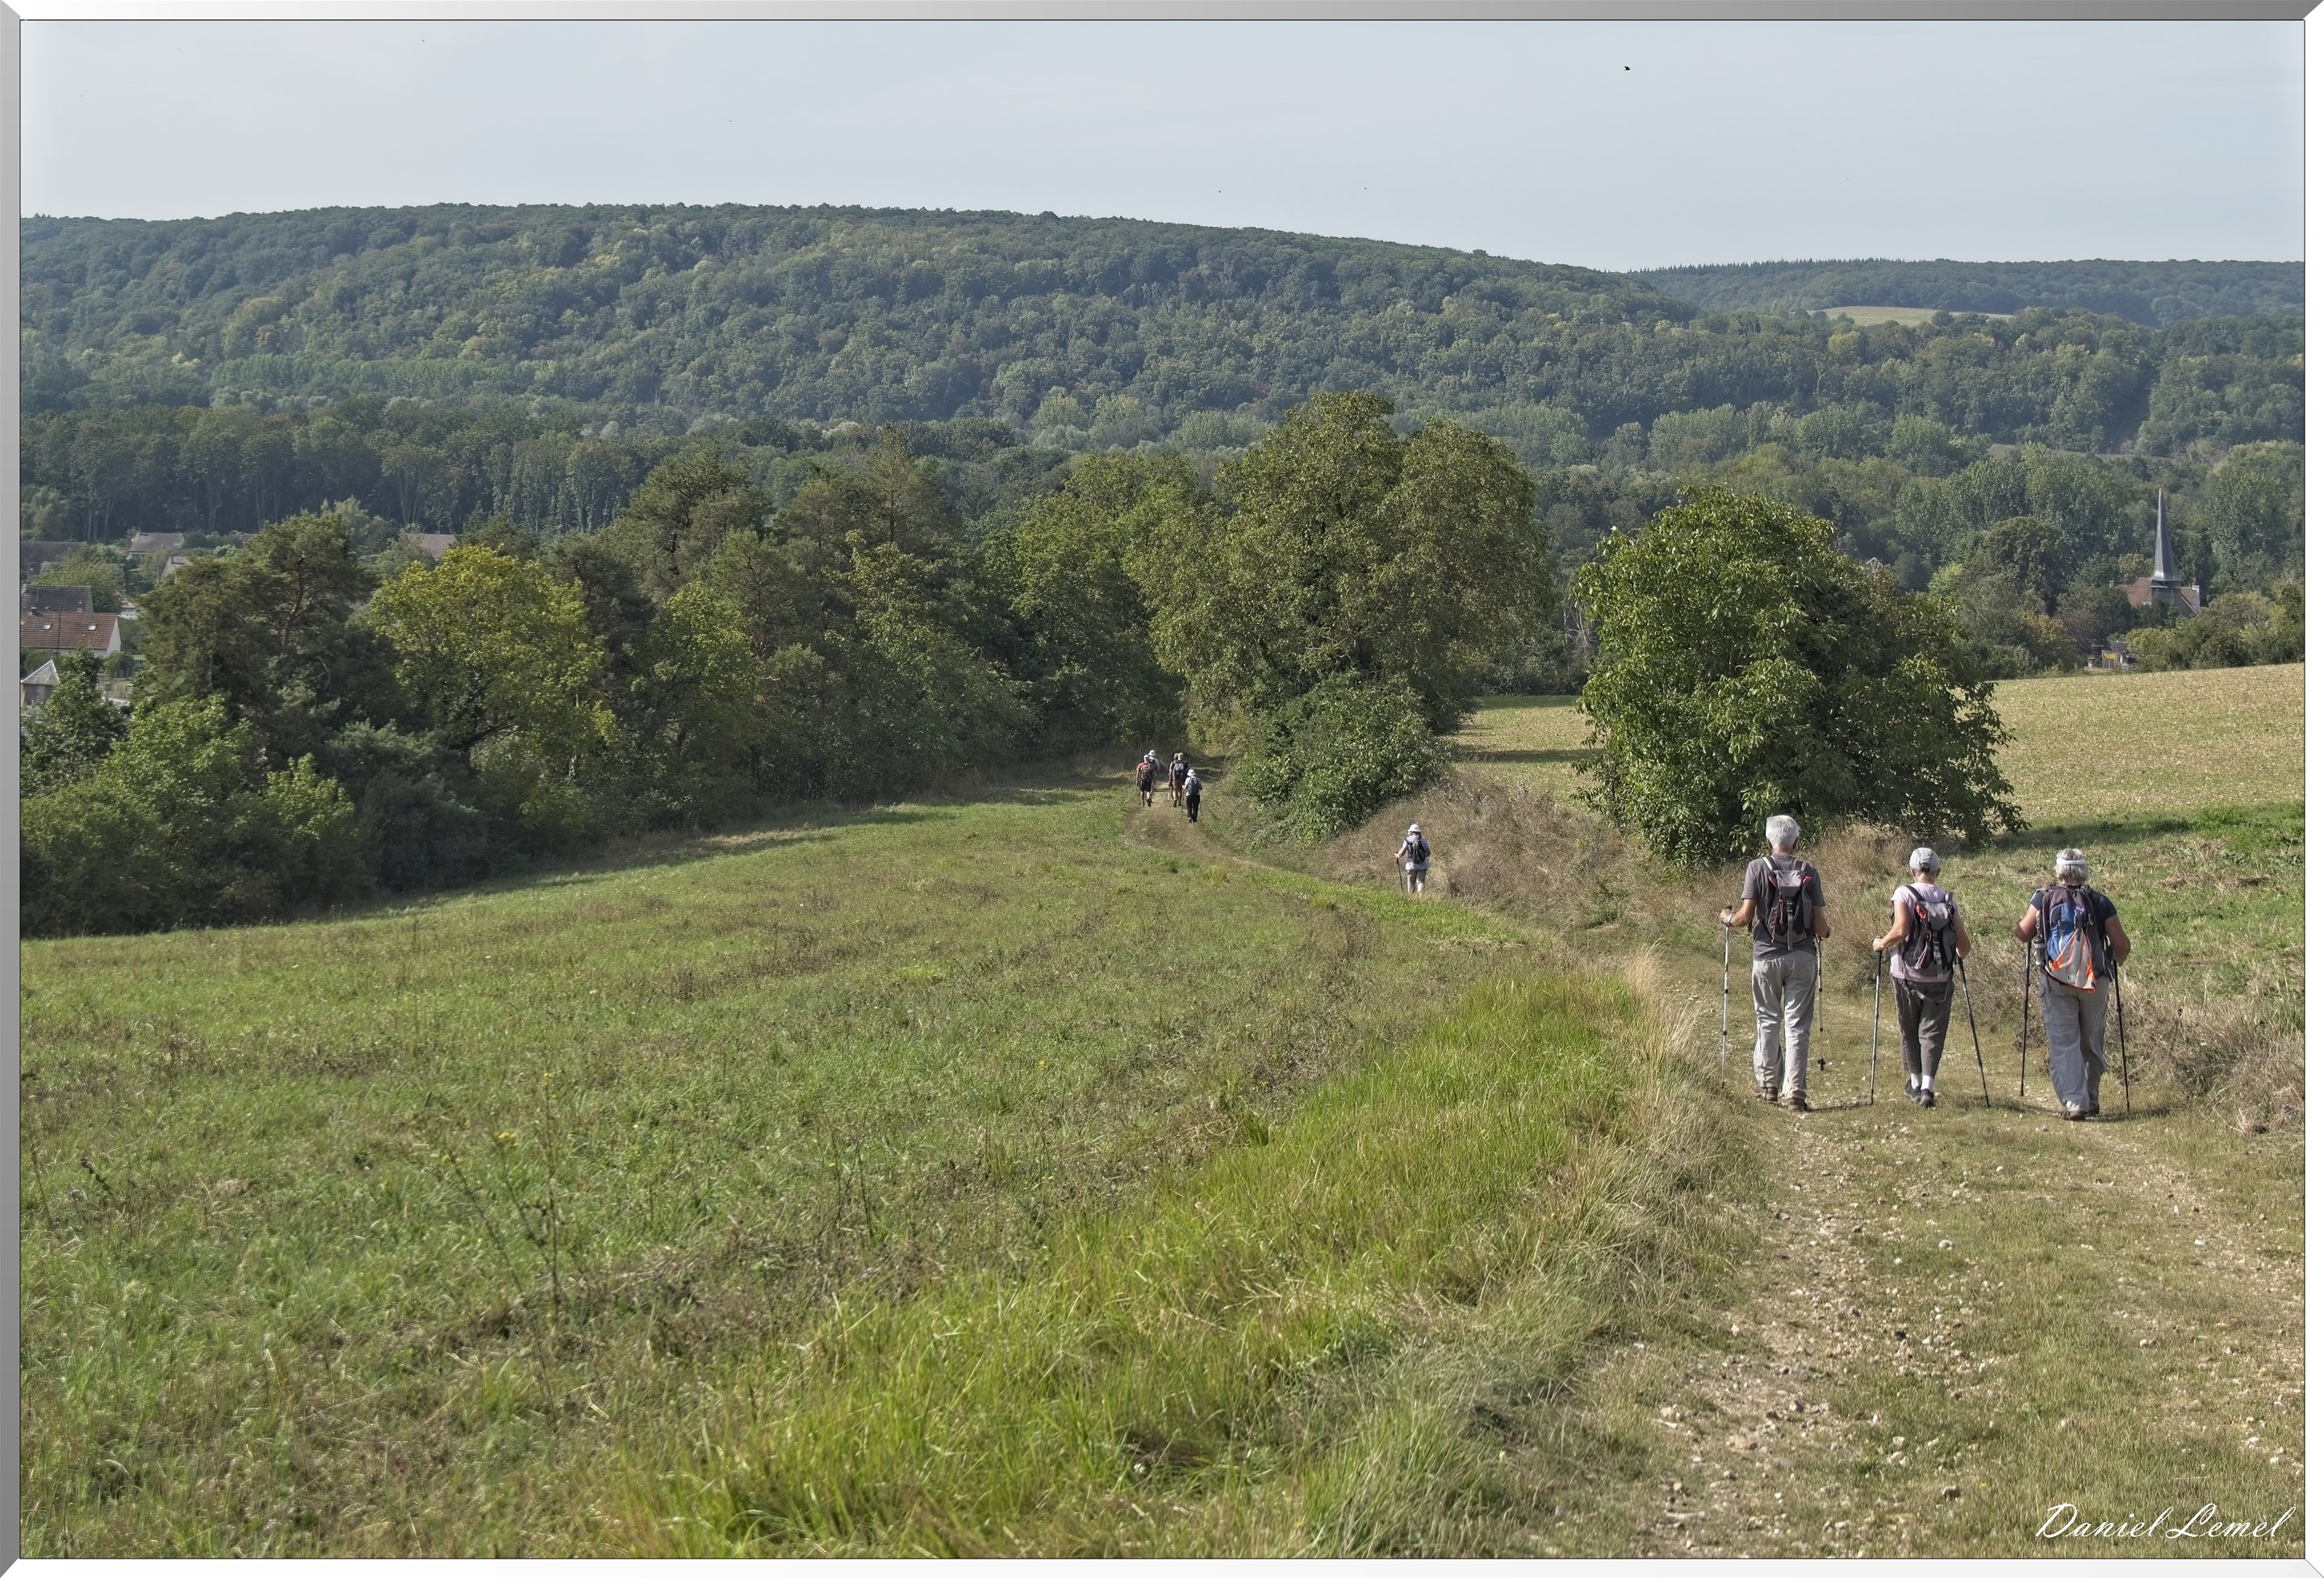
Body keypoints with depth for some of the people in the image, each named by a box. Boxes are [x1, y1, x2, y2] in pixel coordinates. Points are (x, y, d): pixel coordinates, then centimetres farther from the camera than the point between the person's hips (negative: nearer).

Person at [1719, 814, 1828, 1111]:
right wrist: (1826, 932, 22)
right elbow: (1819, 925, -1)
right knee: (1797, 1025, 3)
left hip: (1767, 955, -1)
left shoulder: (1757, 868, -4)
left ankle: (1769, 1085, 20)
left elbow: (1746, 915, -9)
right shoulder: (1809, 872, 0)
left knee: (1769, 1021, 14)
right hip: (1802, 956, 1)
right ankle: (1795, 1092, 0)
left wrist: (1727, 919, 12)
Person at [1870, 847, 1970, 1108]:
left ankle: (1915, 1083, 22)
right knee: (1932, 1031, 5)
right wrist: (1958, 956, 26)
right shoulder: (1948, 900, 4)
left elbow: (1901, 930, -20)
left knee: (1909, 1030, 15)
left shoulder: (1904, 894, -6)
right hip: (1940, 979, 2)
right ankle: (1928, 1086, -6)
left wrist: (1881, 944, -2)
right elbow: (1964, 947, 4)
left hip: (1907, 976, -2)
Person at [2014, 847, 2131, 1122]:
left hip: (2056, 980, -1)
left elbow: (2023, 934, 2)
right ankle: (2090, 1101, 22)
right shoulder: (2100, 902, 1)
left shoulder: (2044, 898, 0)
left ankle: (2074, 1102, -13)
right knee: (2092, 1042, 15)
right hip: (2095, 980, 1)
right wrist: (2117, 961, 22)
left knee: (2063, 1043, -1)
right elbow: (2122, 945, 0)